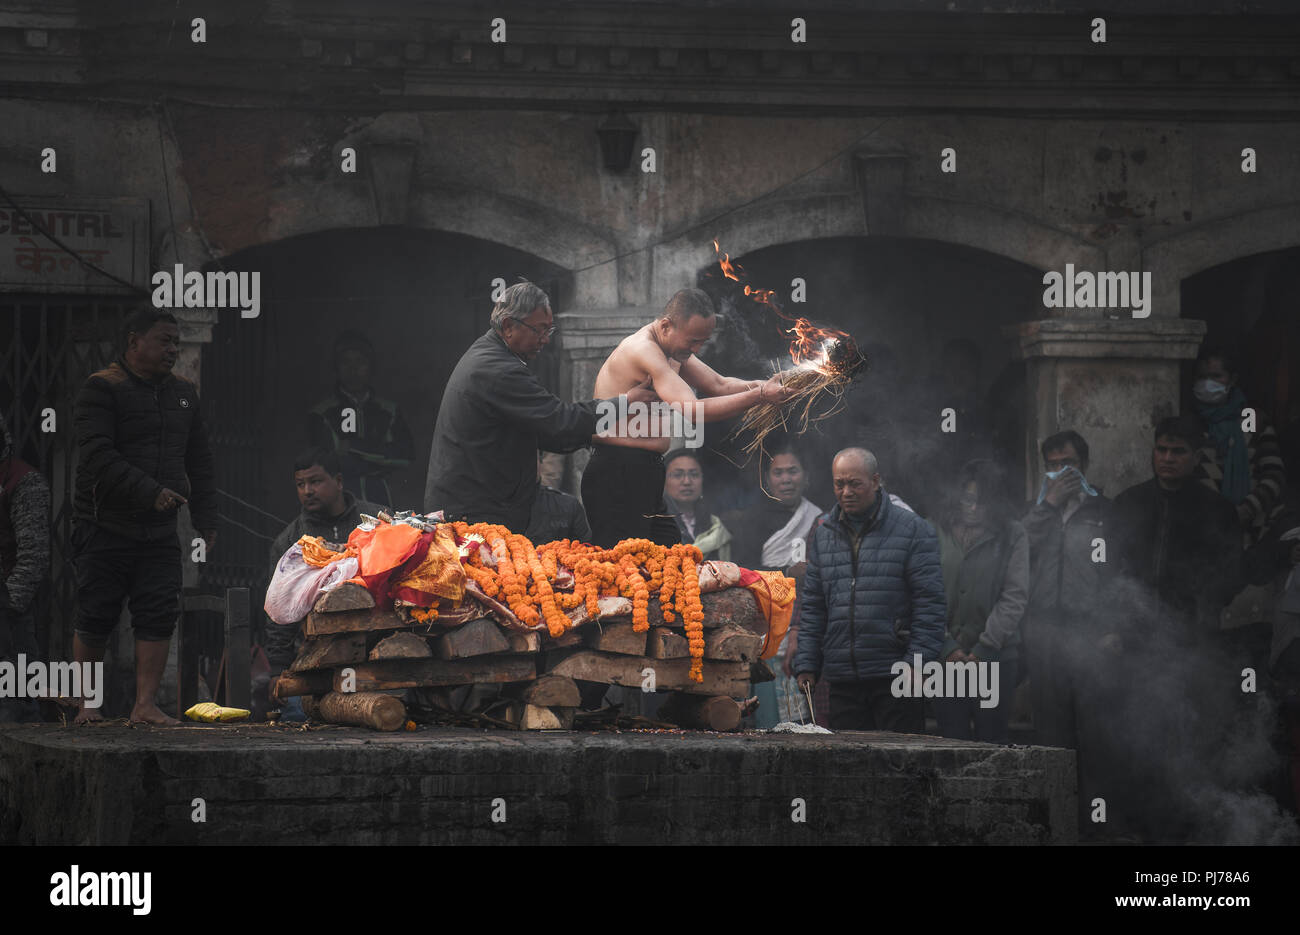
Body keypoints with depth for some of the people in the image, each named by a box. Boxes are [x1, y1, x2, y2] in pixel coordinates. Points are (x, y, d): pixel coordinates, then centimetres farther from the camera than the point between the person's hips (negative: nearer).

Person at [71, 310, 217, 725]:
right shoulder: (101, 390, -9)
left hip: (160, 532, 5)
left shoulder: (183, 393, 13)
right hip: (105, 528, -5)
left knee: (159, 614, -4)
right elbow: (98, 457, -20)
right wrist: (150, 492, -27)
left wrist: (205, 519, 10)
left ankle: (145, 703, -2)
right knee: (96, 617, -1)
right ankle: (86, 703, 11)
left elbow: (199, 461, 19)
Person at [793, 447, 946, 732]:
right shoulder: (823, 533, 14)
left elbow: (929, 603, -4)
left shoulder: (913, 531, 0)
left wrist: (916, 663, -13)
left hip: (895, 677, -4)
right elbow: (813, 607, 16)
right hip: (842, 679, 4)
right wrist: (806, 665, 6)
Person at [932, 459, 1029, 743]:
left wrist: (984, 650, -7)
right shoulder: (940, 533, 7)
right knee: (952, 740, 0)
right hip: (947, 656, 1)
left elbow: (1015, 597, -1)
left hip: (996, 656, -1)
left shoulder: (1012, 536, 4)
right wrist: (946, 647, -6)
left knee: (992, 740, -3)